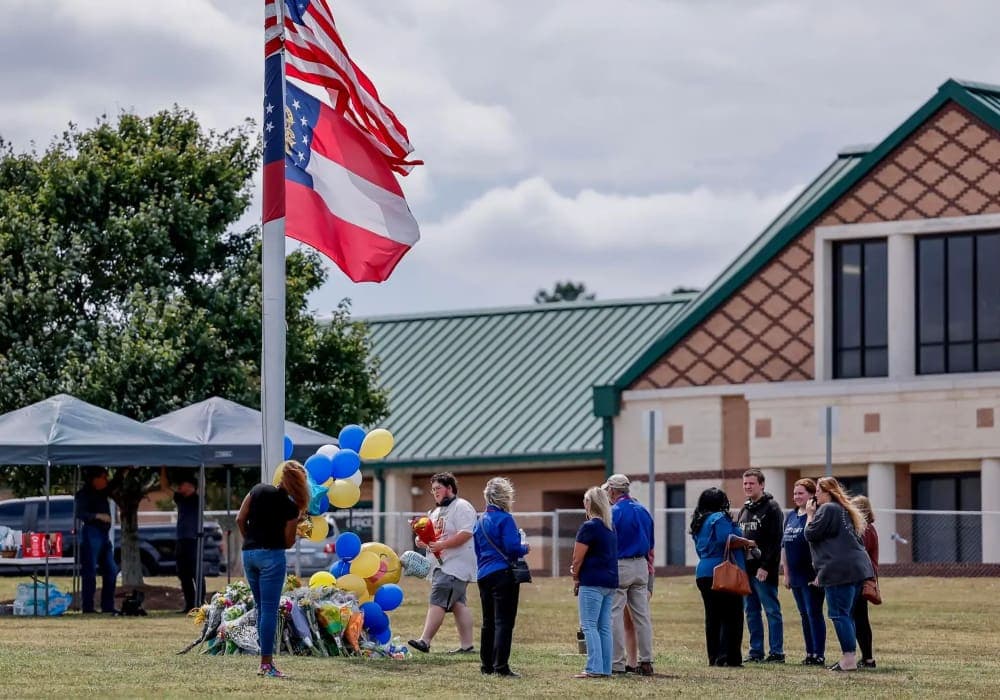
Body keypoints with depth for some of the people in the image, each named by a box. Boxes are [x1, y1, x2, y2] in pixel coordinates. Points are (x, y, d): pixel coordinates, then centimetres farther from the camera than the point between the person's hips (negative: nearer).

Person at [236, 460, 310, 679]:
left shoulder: (258, 490, 4)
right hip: (271, 555, -6)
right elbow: (288, 542, -4)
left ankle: (266, 660, 15)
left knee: (261, 609, 14)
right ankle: (266, 664, -6)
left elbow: (240, 520, 4)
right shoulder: (290, 507, -7)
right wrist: (297, 523, 10)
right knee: (269, 610, -4)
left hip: (249, 553, 6)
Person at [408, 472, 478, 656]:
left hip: (456, 564, -10)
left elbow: (466, 534, -20)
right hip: (443, 565, 10)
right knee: (458, 604, 8)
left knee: (437, 601, -15)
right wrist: (423, 540, 5)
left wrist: (442, 544, -24)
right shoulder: (437, 511, 21)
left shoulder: (461, 507, -10)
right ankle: (467, 645, 8)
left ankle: (425, 641, -19)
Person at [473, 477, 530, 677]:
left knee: (488, 622, 14)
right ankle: (501, 666, -10)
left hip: (484, 576, 8)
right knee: (504, 621, -7)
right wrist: (525, 549, 0)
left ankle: (486, 665, 18)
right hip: (504, 574, -8)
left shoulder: (480, 521, 14)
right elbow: (512, 548, -18)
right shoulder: (505, 519, -11)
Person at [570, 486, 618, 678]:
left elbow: (577, 558, -9)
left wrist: (576, 578, 6)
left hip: (593, 582, -8)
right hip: (611, 581, 8)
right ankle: (605, 668, 8)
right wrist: (577, 569, 11)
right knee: (604, 627, 9)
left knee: (589, 626, -7)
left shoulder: (589, 527, -12)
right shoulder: (611, 527, 14)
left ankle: (594, 668, -13)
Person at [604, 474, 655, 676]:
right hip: (641, 566, 7)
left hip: (619, 566, -7)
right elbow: (650, 546, 16)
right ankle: (646, 661, 9)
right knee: (642, 614, 9)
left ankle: (617, 663, -3)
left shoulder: (614, 513, -11)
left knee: (615, 615, -2)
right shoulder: (643, 511, 10)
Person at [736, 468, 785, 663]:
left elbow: (775, 540, -13)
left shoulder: (771, 508, -6)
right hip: (745, 569, 8)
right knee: (752, 612, 9)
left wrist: (765, 566, -19)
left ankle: (776, 652, -3)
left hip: (764, 571, -8)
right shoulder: (744, 510, 18)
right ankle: (756, 651, 14)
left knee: (772, 610, -4)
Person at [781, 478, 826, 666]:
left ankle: (819, 655, -1)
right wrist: (786, 573, 16)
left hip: (811, 577, -8)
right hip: (796, 577, 8)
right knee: (804, 615, 12)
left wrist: (819, 574, -20)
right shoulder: (791, 516, 13)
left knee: (814, 613, -5)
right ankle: (810, 653, 19)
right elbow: (784, 546, 18)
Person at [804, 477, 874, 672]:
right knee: (846, 614, 14)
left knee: (839, 614, -8)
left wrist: (810, 514, 6)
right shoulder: (844, 510, 23)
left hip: (840, 571, -10)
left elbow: (810, 534, -8)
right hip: (858, 567, 10)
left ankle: (849, 659, -12)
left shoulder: (827, 509, -7)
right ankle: (850, 657, 14)